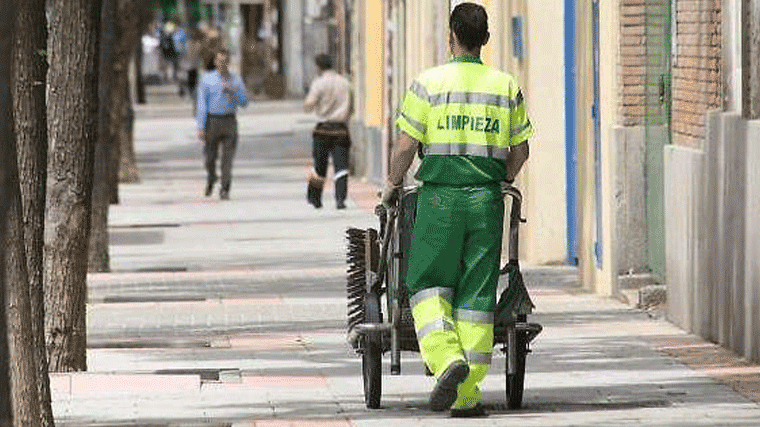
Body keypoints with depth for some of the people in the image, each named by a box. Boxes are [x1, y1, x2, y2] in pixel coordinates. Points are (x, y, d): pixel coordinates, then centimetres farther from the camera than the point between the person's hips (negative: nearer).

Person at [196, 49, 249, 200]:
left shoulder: (236, 80, 7)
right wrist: (200, 127, -8)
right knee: (210, 156, 6)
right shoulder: (207, 80, 2)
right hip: (212, 121, 0)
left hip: (229, 122, 0)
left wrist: (233, 91, -14)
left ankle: (225, 190, -5)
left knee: (227, 157, -8)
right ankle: (211, 179, 37)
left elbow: (244, 102, 5)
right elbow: (202, 104, -1)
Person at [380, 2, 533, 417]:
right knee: (476, 294, 5)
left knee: (429, 285, 7)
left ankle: (447, 358, -18)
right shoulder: (506, 87, 6)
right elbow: (520, 150, 11)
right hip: (487, 199, 3)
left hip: (439, 196, -3)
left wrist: (392, 185, 13)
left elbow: (406, 146, -4)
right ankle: (466, 395, 4)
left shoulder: (428, 83, -4)